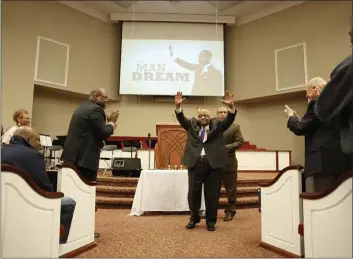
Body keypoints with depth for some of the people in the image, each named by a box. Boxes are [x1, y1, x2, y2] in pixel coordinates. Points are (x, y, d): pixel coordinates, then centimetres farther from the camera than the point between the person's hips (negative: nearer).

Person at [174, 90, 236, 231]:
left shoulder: (217, 125, 11)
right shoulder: (192, 125, 14)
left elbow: (229, 120, -3)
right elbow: (181, 119, 1)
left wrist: (231, 107, -21)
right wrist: (178, 106, -17)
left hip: (213, 163, -1)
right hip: (195, 163, 1)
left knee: (212, 194, 5)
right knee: (193, 192, 6)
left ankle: (211, 221, 21)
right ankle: (194, 218, 27)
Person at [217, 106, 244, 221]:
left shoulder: (235, 126, -1)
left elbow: (240, 141, -7)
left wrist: (226, 147, -16)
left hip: (229, 162, -2)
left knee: (230, 189, 8)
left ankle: (230, 211, 23)